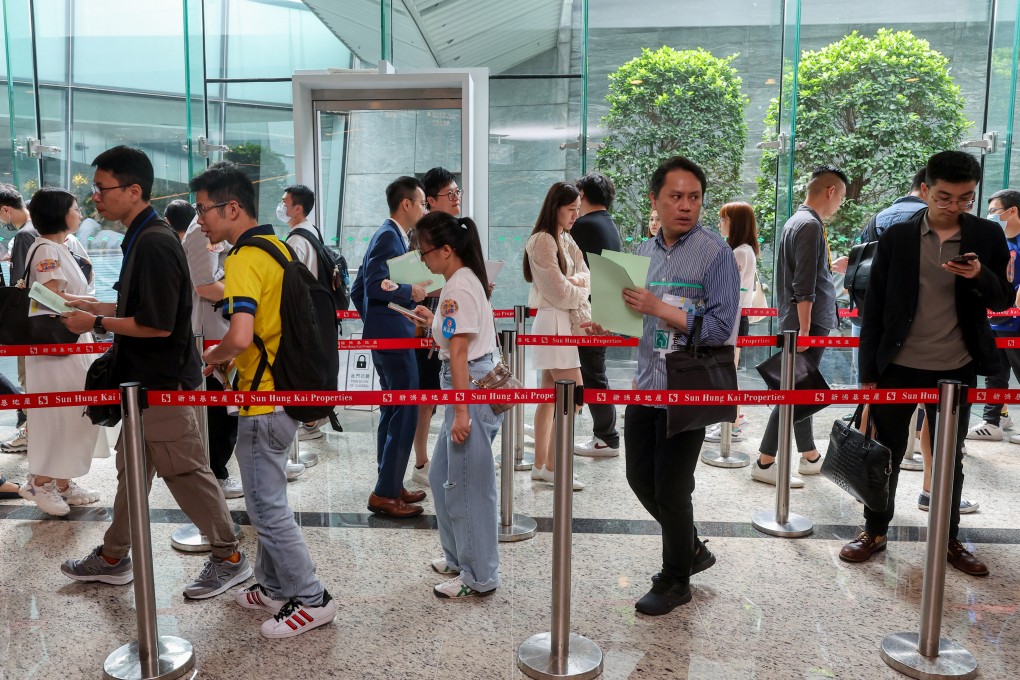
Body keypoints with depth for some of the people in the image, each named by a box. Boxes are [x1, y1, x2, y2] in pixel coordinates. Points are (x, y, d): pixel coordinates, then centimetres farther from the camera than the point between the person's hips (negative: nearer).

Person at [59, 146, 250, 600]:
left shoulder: (154, 243, -21)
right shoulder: (142, 238, 10)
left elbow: (157, 324, -24)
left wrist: (97, 323, -14)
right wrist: (95, 307, 11)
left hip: (163, 381, -10)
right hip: (146, 379, 10)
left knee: (185, 472, 0)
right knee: (131, 468, 19)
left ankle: (229, 558, 14)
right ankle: (113, 558, 33)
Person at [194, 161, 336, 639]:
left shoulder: (244, 259, -19)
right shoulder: (279, 246, 9)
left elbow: (240, 337, -32)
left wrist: (210, 357, -11)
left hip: (263, 399, -10)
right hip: (286, 388, 10)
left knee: (267, 507, 2)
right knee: (266, 499, 20)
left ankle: (312, 600, 13)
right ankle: (273, 587, 33)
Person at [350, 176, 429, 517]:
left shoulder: (389, 235, 17)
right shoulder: (389, 236, -13)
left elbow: (358, 289, 20)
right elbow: (375, 285, -25)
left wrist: (374, 322, 23)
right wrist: (412, 291, -14)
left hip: (385, 336, 11)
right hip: (394, 338, -11)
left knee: (392, 413, 15)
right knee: (404, 414, -6)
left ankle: (391, 486, 25)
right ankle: (385, 494, -1)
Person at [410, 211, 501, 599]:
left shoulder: (458, 288, -16)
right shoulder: (466, 280, 14)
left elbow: (459, 352, -20)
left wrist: (461, 411, -20)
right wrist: (432, 320, 21)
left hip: (470, 387, -11)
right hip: (477, 384, 11)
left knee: (467, 484, -1)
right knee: (442, 476, 19)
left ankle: (479, 577, 12)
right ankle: (459, 557, 33)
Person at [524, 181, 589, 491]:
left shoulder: (565, 239, 15)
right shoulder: (542, 241, -14)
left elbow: (586, 275, 9)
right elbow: (560, 291, -17)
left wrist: (576, 281, -11)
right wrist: (581, 290, 1)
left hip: (566, 321, 9)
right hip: (553, 321, -9)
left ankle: (540, 465, 17)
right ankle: (553, 466, -1)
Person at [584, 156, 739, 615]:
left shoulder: (715, 253, -11)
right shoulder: (644, 252, 9)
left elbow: (720, 328, -19)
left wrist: (659, 307, -23)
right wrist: (609, 327, -1)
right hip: (645, 386, 7)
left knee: (671, 489, 5)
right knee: (641, 479, 16)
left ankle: (675, 580, 30)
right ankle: (691, 549, 41)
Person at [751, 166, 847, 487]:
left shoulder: (795, 220, 14)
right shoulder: (810, 225, -16)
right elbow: (804, 286, -21)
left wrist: (831, 267, 36)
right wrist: (805, 329, -22)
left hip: (800, 322, 10)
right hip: (810, 322, -10)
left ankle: (810, 456, 28)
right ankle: (764, 462, -1)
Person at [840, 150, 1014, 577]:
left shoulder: (987, 236, 1)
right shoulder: (897, 237, -3)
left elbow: (1003, 301, 5)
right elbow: (874, 307, -1)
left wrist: (980, 277, -18)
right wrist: (868, 371, -3)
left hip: (957, 369, 1)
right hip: (898, 366, -1)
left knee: (950, 458, 13)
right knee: (886, 453, 8)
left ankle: (949, 540, 29)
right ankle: (875, 531, 24)